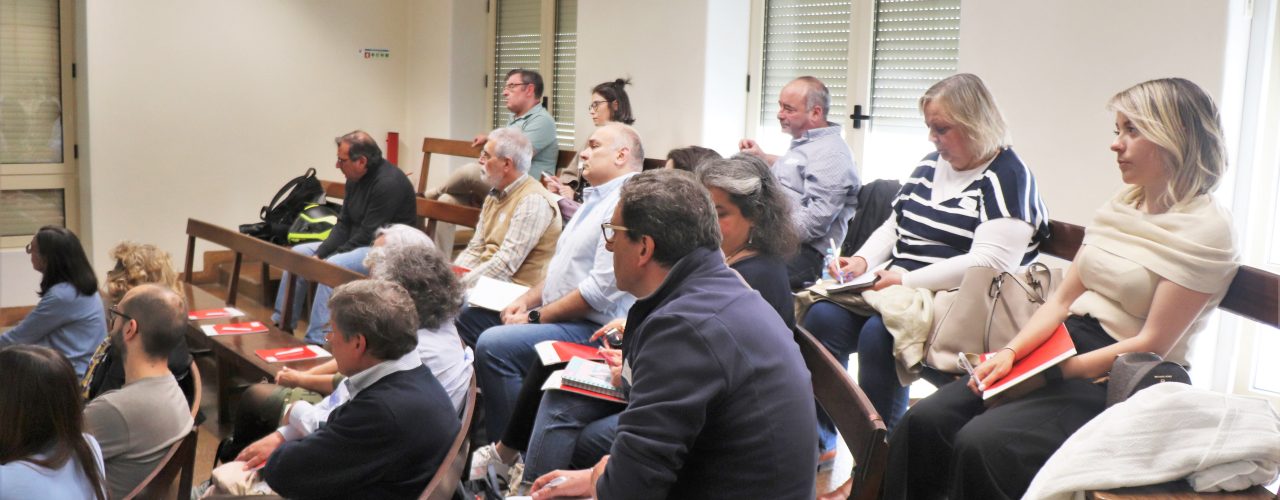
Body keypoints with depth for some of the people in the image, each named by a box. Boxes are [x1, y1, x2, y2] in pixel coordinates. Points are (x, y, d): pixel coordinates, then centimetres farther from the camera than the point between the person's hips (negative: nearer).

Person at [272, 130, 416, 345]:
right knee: (298, 253, 7)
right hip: (358, 243, 10)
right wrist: (320, 254, -6)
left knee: (333, 266, -33)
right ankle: (281, 325, 11)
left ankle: (315, 342, -30)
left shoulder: (389, 183, -22)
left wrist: (329, 255, -16)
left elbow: (368, 235, -23)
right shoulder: (355, 180, 6)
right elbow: (344, 224, 8)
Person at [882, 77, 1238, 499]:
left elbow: (1152, 345, -15)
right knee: (924, 422, -13)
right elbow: (1062, 299, 10)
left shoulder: (1205, 229, -10)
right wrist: (1011, 352, -6)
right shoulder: (1119, 207, 13)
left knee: (983, 443, -29)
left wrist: (1062, 369, -17)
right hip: (1065, 346, 7)